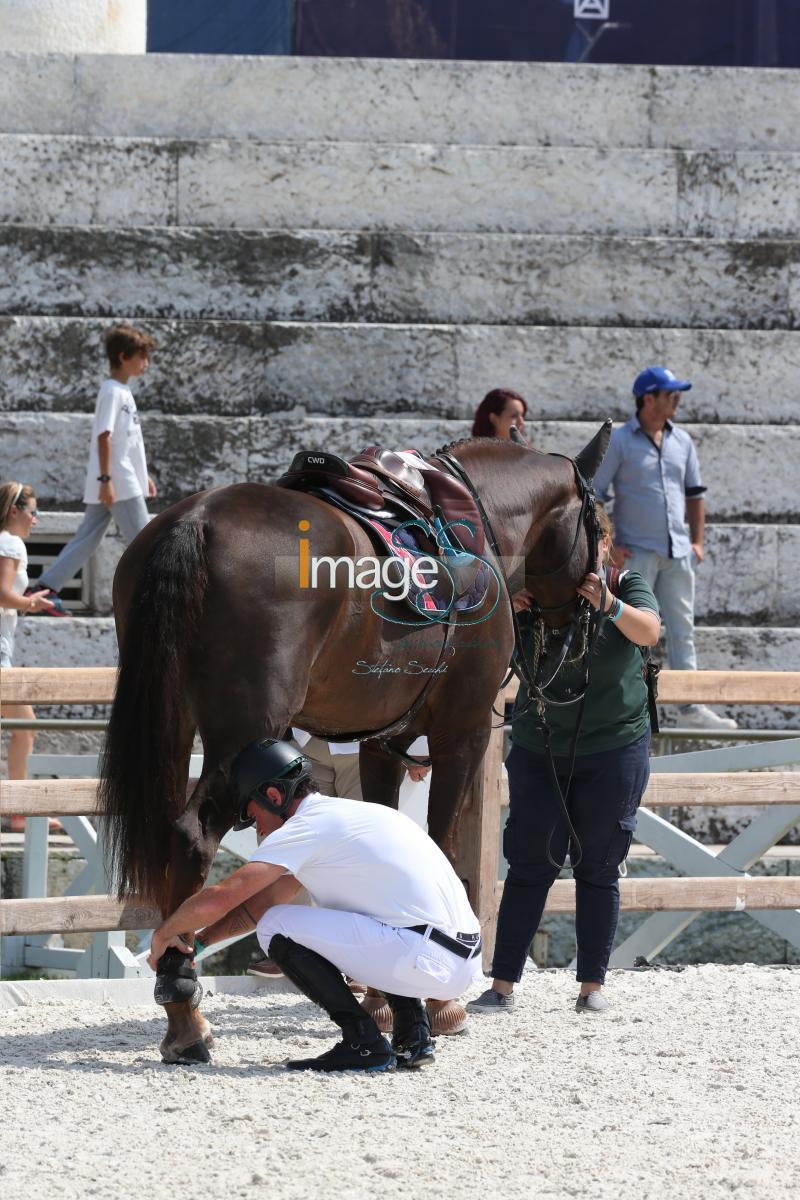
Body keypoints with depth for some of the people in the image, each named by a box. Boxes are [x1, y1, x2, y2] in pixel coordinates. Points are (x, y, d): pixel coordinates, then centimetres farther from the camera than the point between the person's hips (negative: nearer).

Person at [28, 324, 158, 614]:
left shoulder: (122, 391, 17)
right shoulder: (113, 392, -14)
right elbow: (104, 436, -20)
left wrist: (143, 475, 26)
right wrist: (106, 479, -24)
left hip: (116, 481, 10)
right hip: (118, 482, -10)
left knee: (87, 539, 9)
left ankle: (46, 588, 8)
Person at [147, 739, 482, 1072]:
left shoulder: (307, 828, -5)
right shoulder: (346, 812, 23)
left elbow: (217, 901, -8)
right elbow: (264, 900, 31)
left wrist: (163, 935, 9)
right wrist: (199, 941, 28)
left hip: (429, 962, -9)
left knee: (276, 927, -4)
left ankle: (363, 1043, -5)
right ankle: (412, 1037, 21)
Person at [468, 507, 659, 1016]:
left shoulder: (628, 585, -2)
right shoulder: (535, 588, -1)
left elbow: (649, 632, -21)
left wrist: (608, 604, -40)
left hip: (614, 749, -1)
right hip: (539, 748, 1)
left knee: (598, 868, 3)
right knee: (529, 865, -2)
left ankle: (592, 986, 8)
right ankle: (503, 986, -3)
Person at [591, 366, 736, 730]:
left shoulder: (681, 441, 12)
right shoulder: (618, 441, -5)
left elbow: (694, 492, 19)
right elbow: (593, 495, -5)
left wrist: (697, 541, 11)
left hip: (677, 552, 5)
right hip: (637, 551, -5)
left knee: (682, 630, 7)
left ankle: (691, 707, 10)